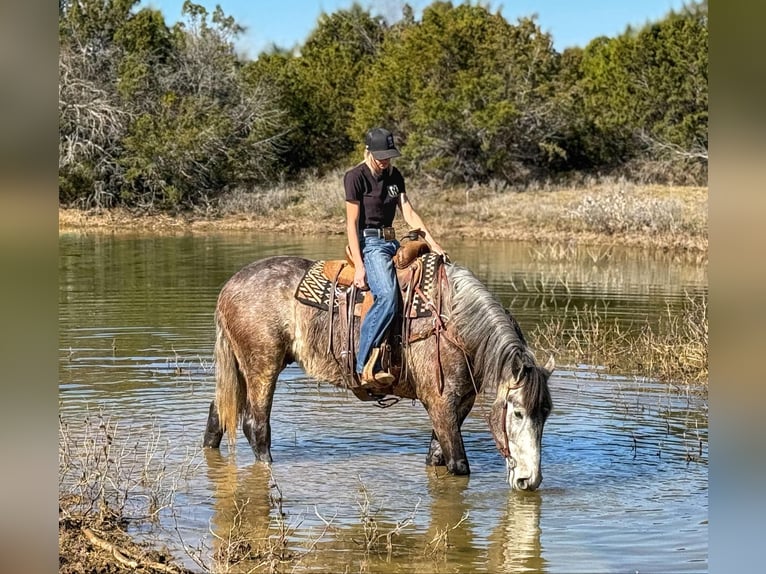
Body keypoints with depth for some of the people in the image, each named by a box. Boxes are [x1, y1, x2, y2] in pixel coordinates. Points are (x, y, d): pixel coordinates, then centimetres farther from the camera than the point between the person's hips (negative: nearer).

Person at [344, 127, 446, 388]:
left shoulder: (395, 176, 15)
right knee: (387, 297, -31)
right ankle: (366, 365, -31)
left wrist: (431, 241, -1)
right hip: (369, 242, -9)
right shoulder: (356, 177, -8)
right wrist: (359, 265, -19)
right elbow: (351, 223, -12)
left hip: (392, 241, 9)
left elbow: (409, 212, 12)